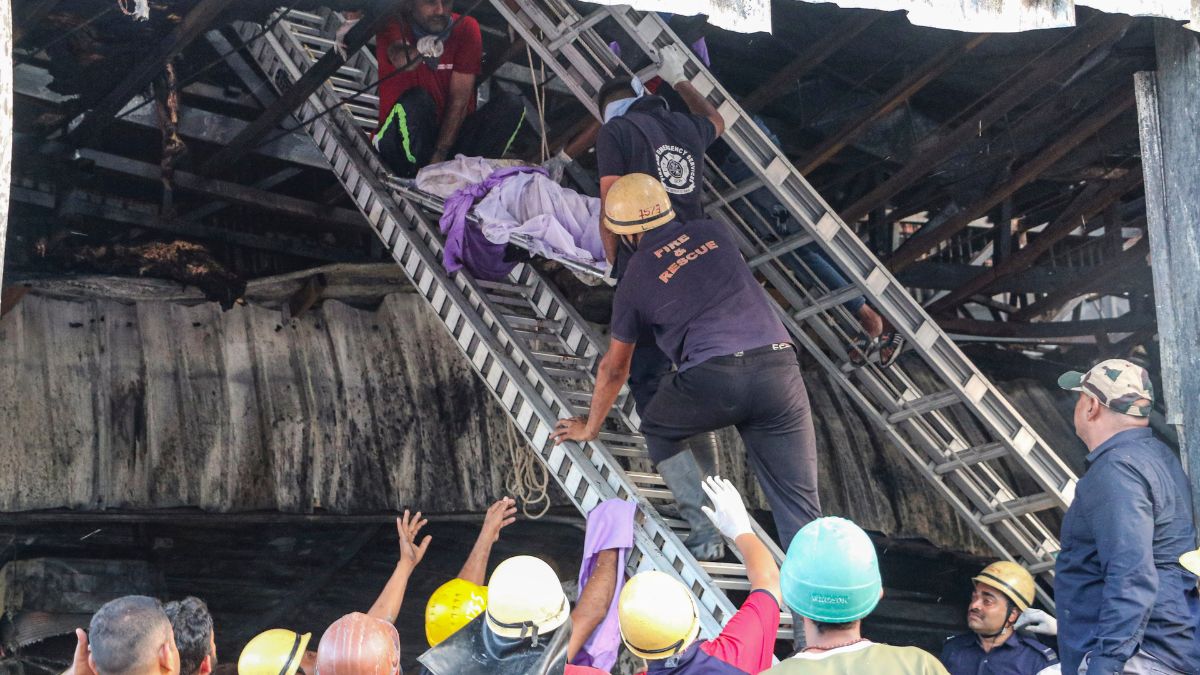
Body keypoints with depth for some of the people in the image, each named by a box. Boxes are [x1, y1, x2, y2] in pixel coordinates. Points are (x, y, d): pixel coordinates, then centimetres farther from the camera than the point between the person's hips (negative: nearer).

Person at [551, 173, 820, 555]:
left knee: (657, 429, 27)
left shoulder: (635, 279, 12)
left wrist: (589, 428, 37)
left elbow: (614, 368, 23)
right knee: (798, 502, 4)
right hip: (780, 364, 3)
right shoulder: (713, 233, 20)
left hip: (714, 377, -3)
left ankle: (705, 527, 15)